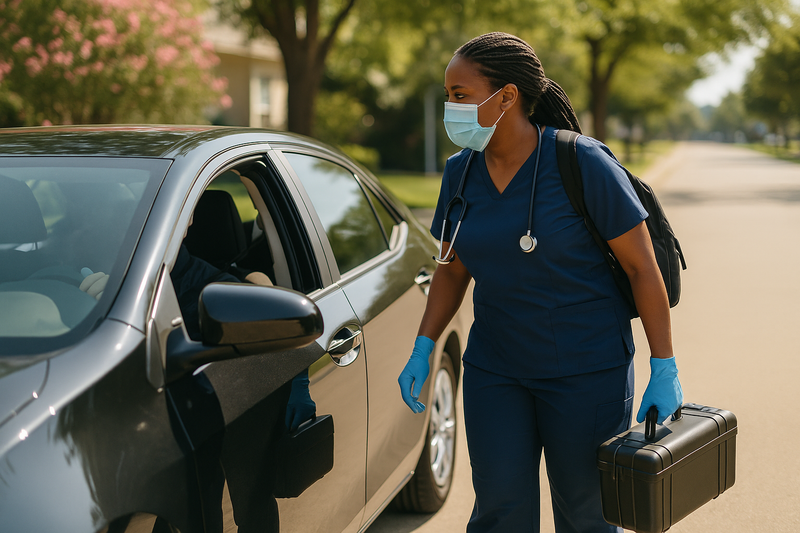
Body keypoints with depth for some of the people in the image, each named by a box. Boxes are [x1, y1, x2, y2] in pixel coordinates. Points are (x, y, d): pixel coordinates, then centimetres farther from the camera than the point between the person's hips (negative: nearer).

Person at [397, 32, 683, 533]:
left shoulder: (583, 163, -16)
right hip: (495, 369, 4)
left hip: (588, 371, -4)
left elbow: (643, 266, -11)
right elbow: (453, 268, 12)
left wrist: (665, 370, -11)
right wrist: (423, 350, 1)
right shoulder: (461, 172, 0)